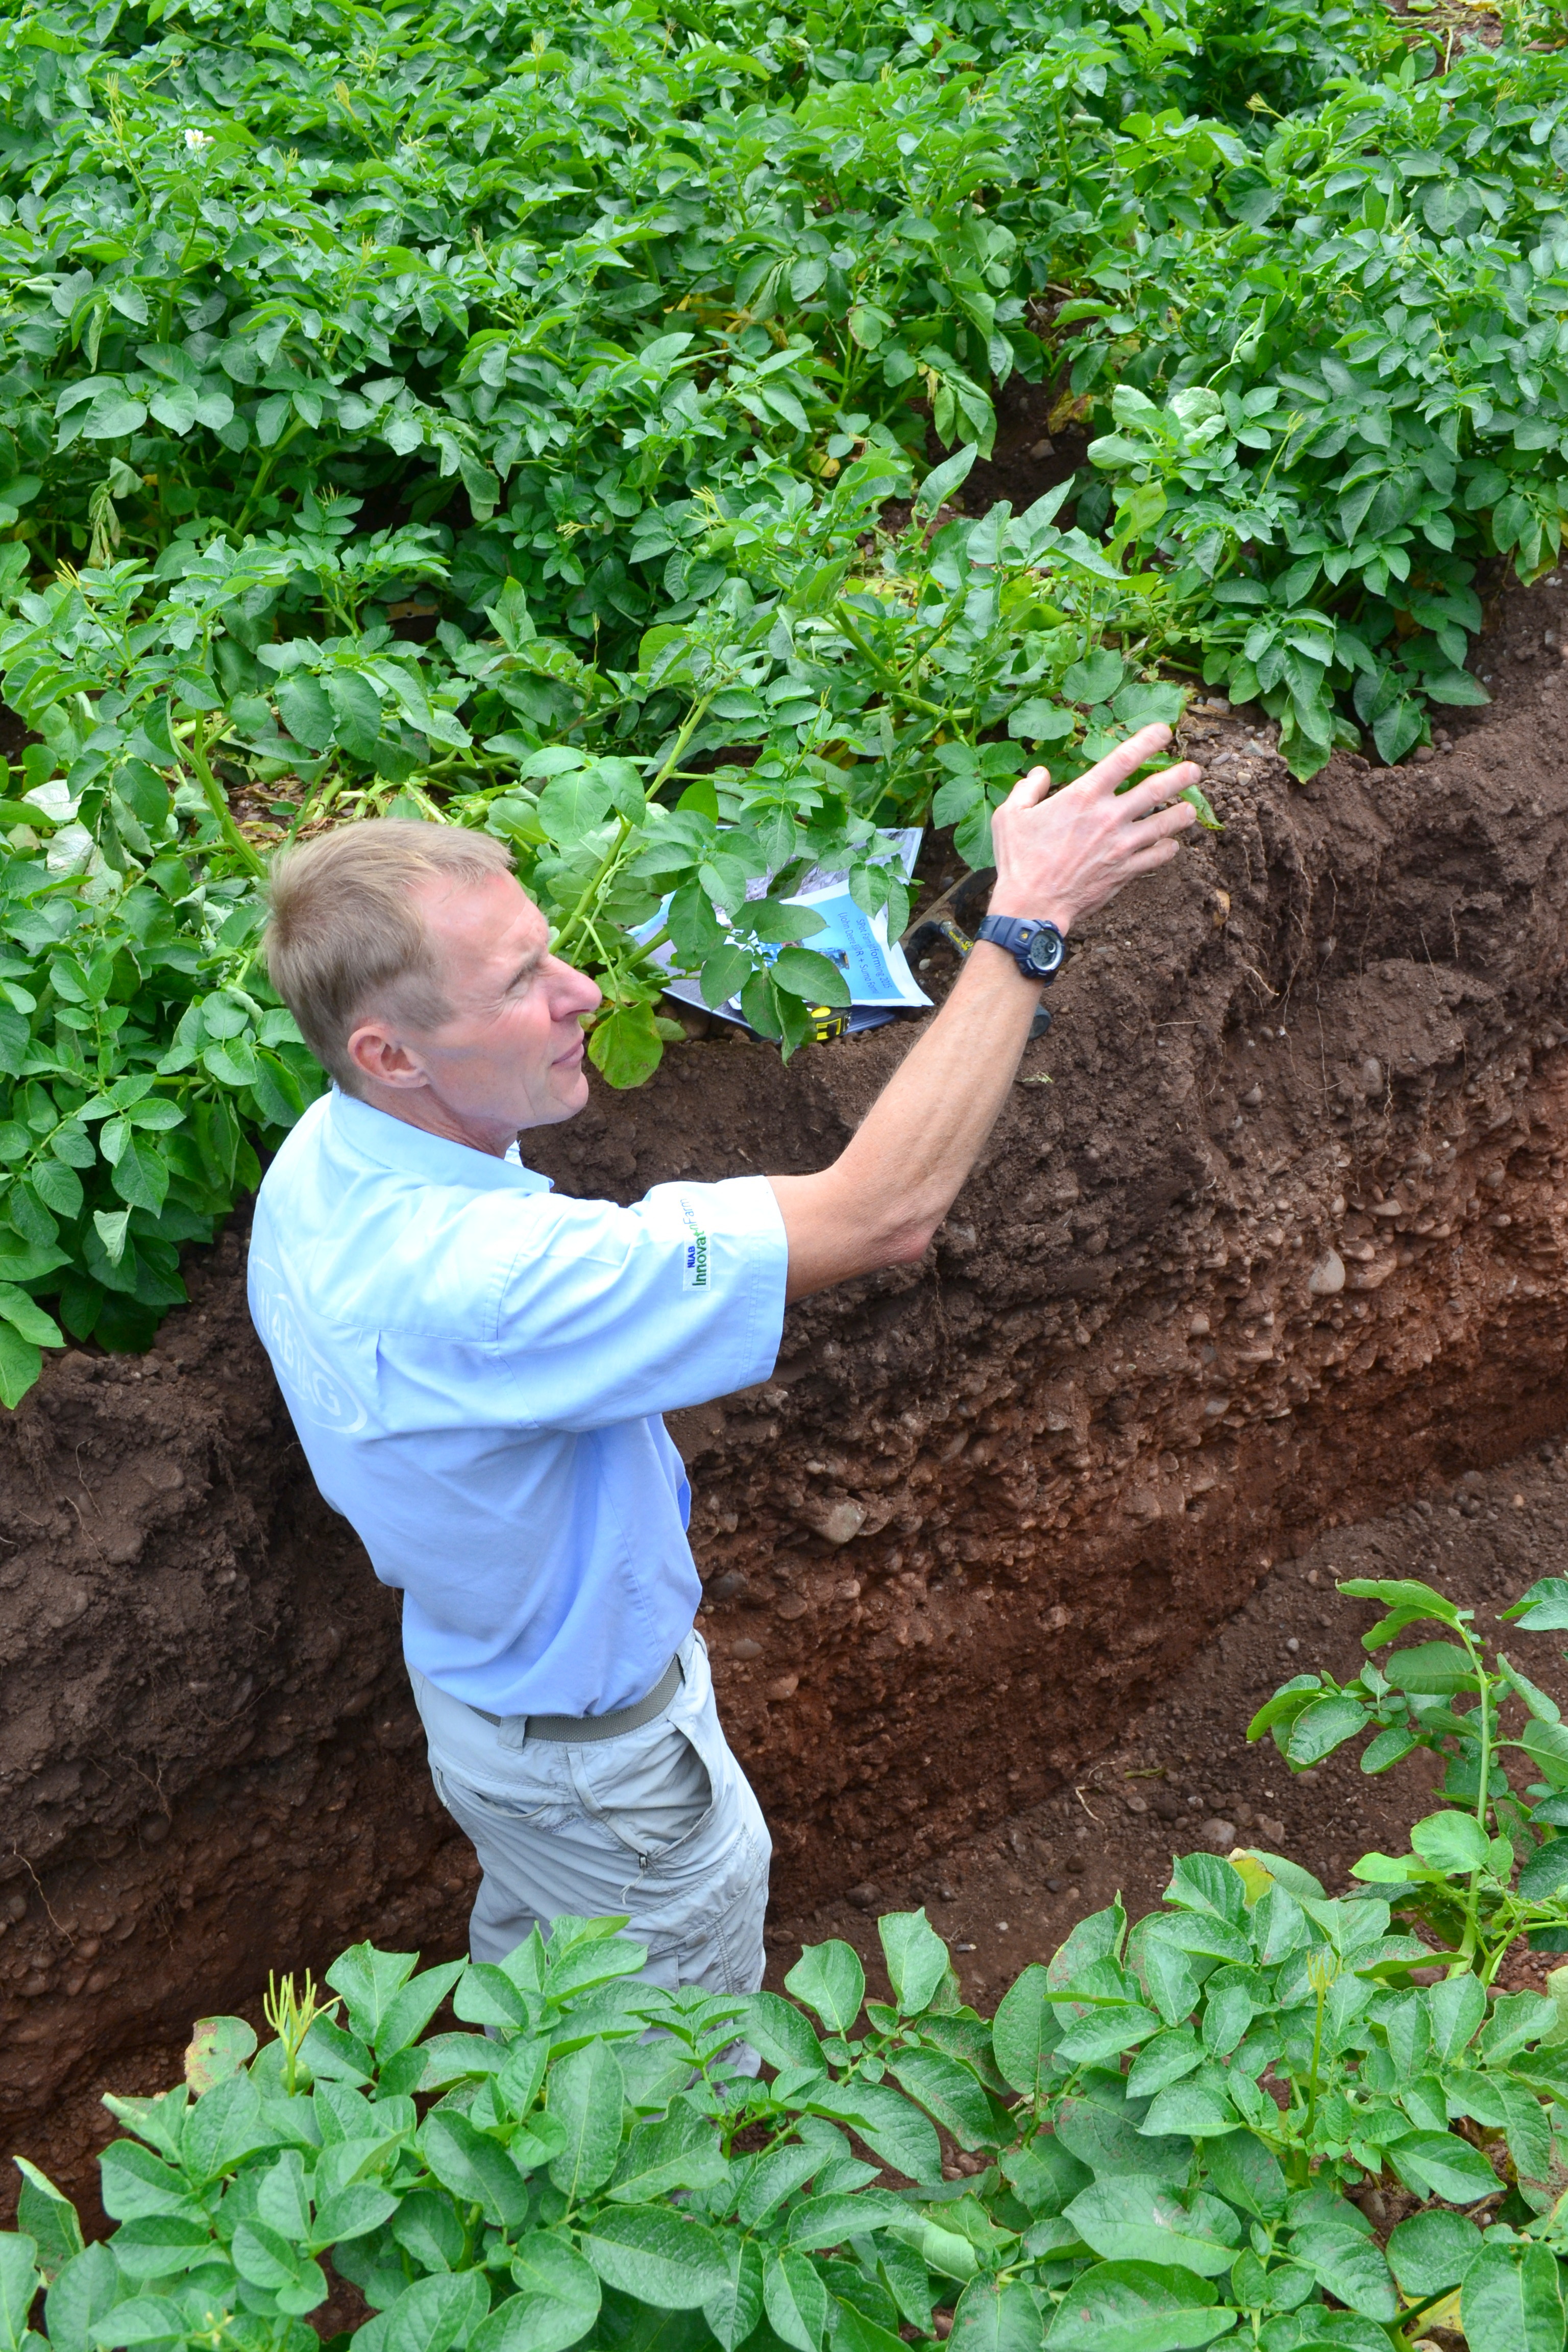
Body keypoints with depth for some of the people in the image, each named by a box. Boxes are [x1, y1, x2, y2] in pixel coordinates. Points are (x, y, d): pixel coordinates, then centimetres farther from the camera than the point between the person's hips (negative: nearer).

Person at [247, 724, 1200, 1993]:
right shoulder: (480, 1280, -46)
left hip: (477, 1671, 9)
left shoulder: (322, 1163, -15)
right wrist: (1026, 921, -42)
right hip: (600, 1757, -8)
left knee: (532, 1948, 36)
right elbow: (881, 1213, -47)